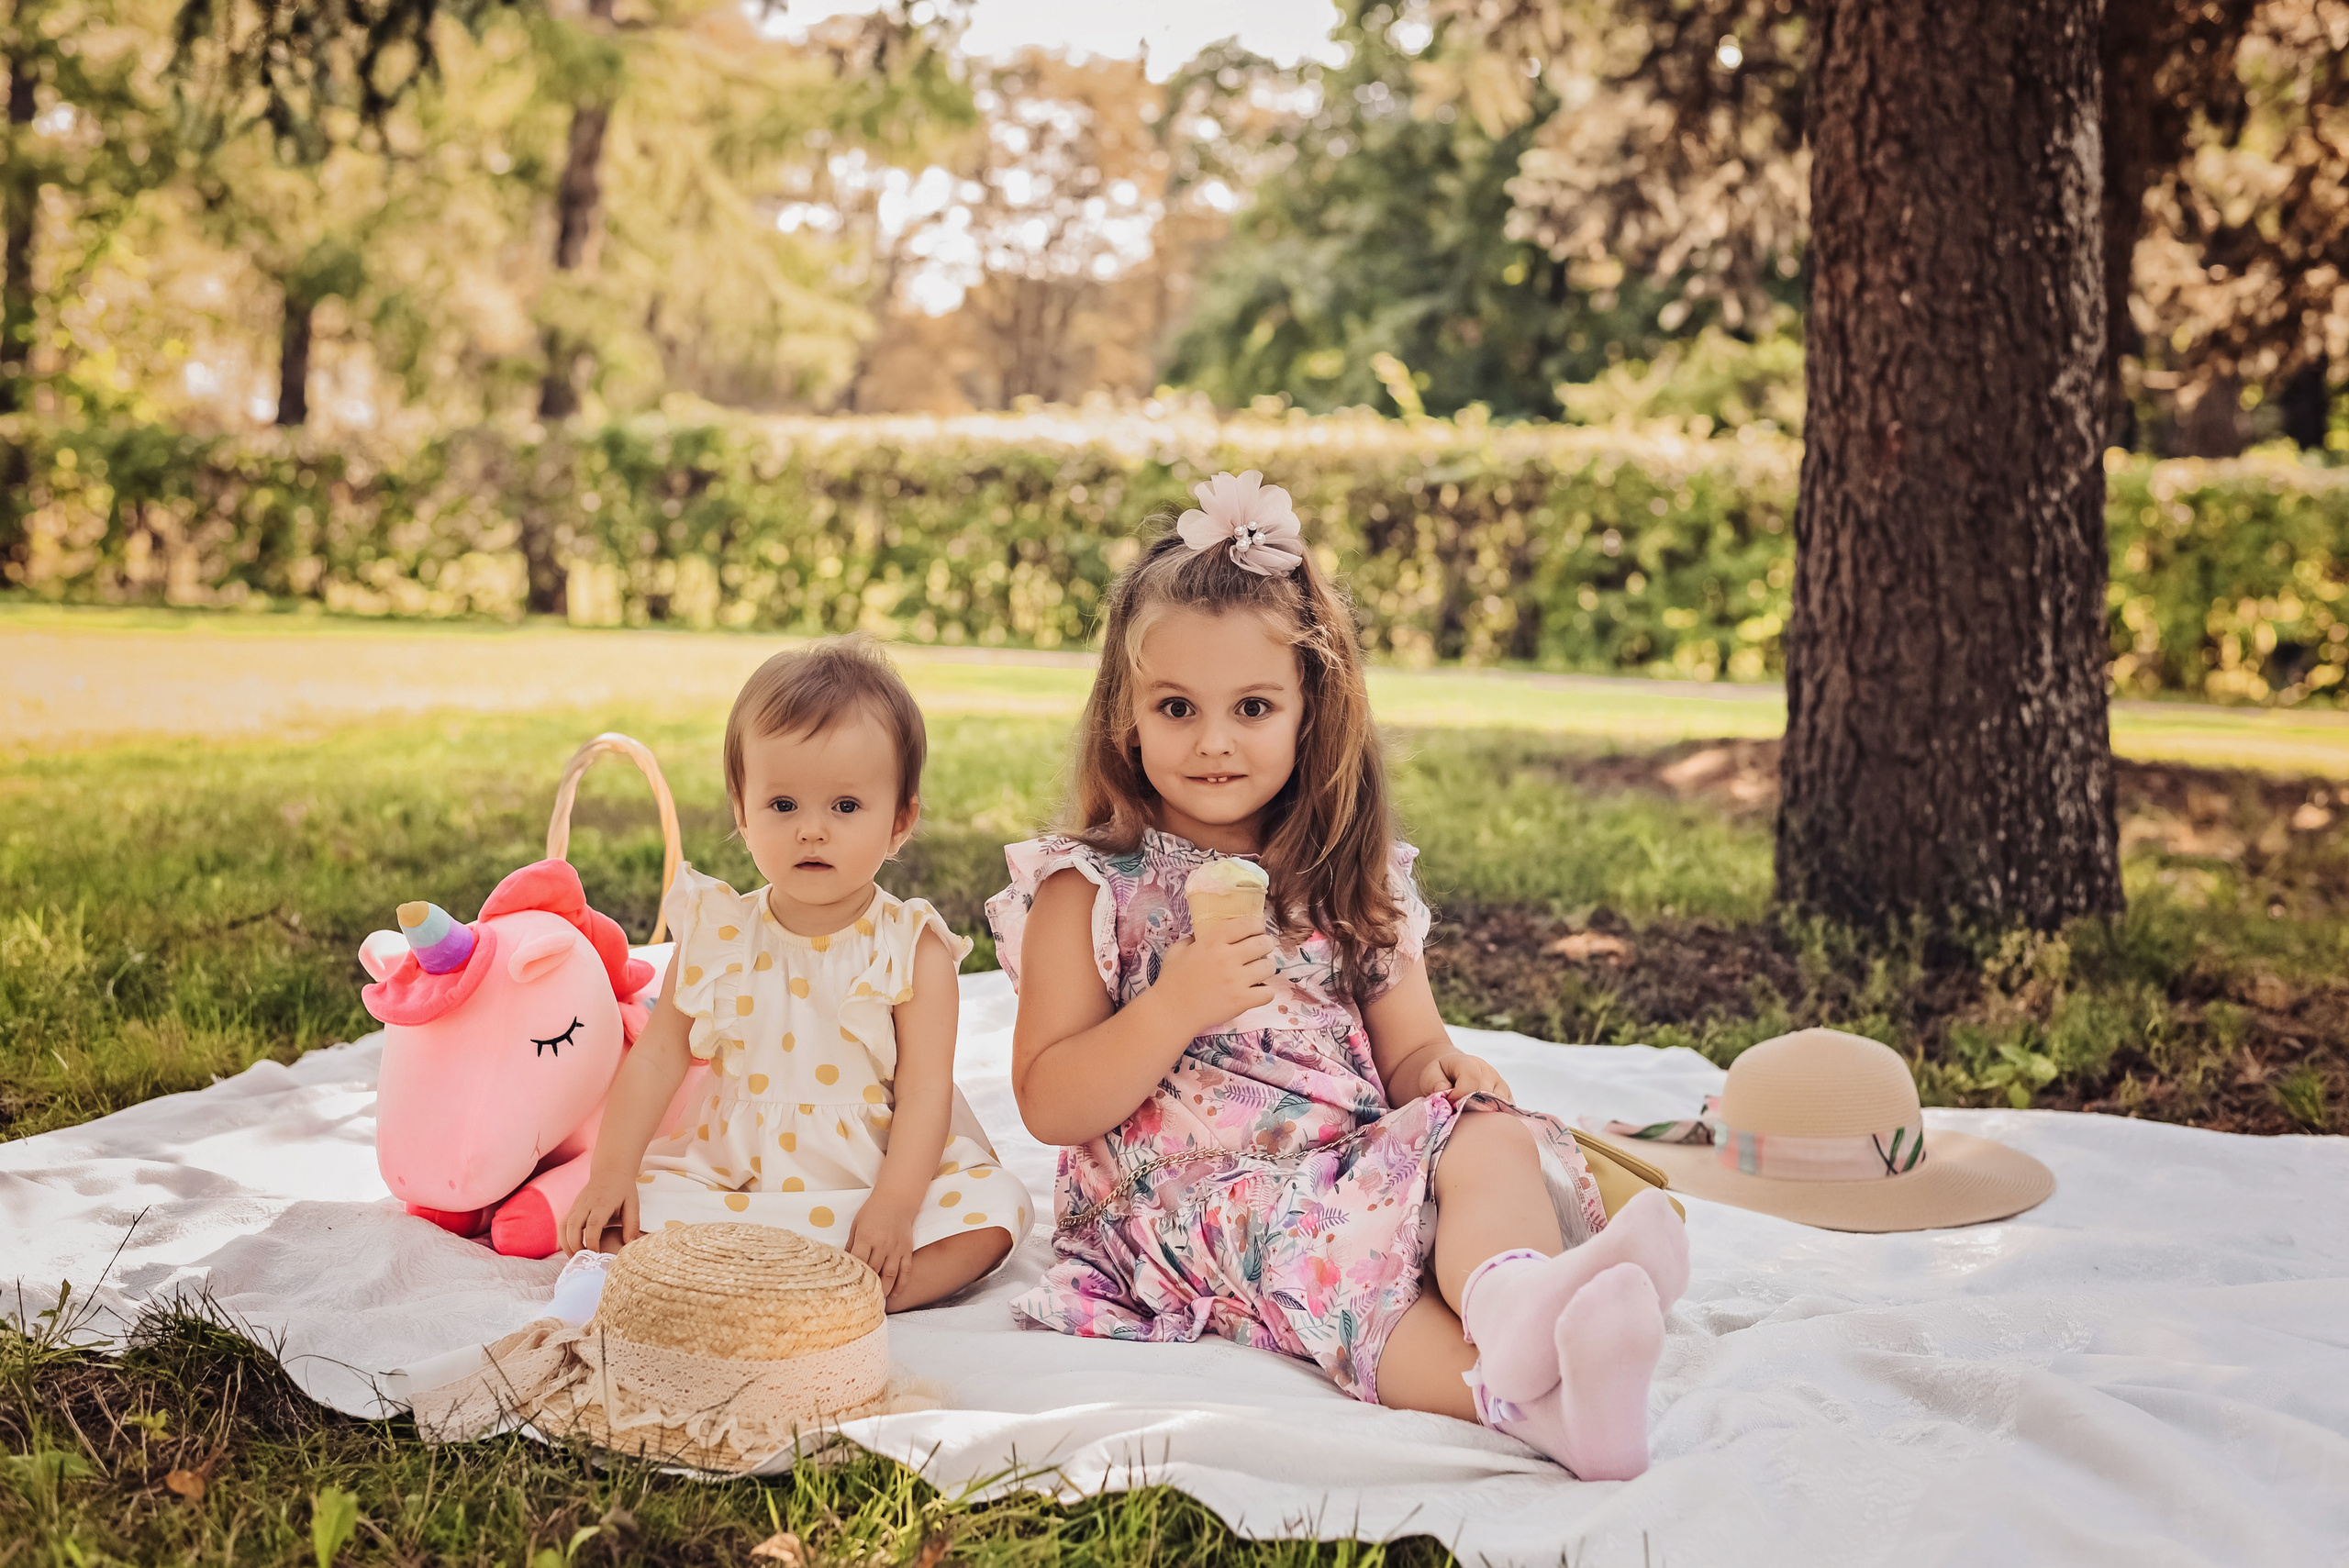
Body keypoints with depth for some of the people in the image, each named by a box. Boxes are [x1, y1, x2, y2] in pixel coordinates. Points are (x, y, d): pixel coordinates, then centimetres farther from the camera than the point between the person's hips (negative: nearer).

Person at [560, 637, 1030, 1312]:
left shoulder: (913, 948, -7)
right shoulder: (717, 934, 0)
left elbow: (925, 1090, -12)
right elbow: (658, 1056, 3)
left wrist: (894, 1206, -25)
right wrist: (612, 1172, -7)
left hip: (880, 1180, -1)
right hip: (733, 1178, 2)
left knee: (993, 1206, -27)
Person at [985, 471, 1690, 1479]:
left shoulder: (1352, 882, 15)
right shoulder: (1089, 891, 2)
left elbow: (1407, 1049, 17)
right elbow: (1048, 1106, -3)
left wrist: (1440, 1069, -9)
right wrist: (1177, 1007, -18)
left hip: (1363, 1165, 4)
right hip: (1185, 1200, -4)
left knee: (1489, 1137, -25)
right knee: (1313, 1247, -36)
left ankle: (1512, 1300, -58)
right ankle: (1525, 1393, -57)